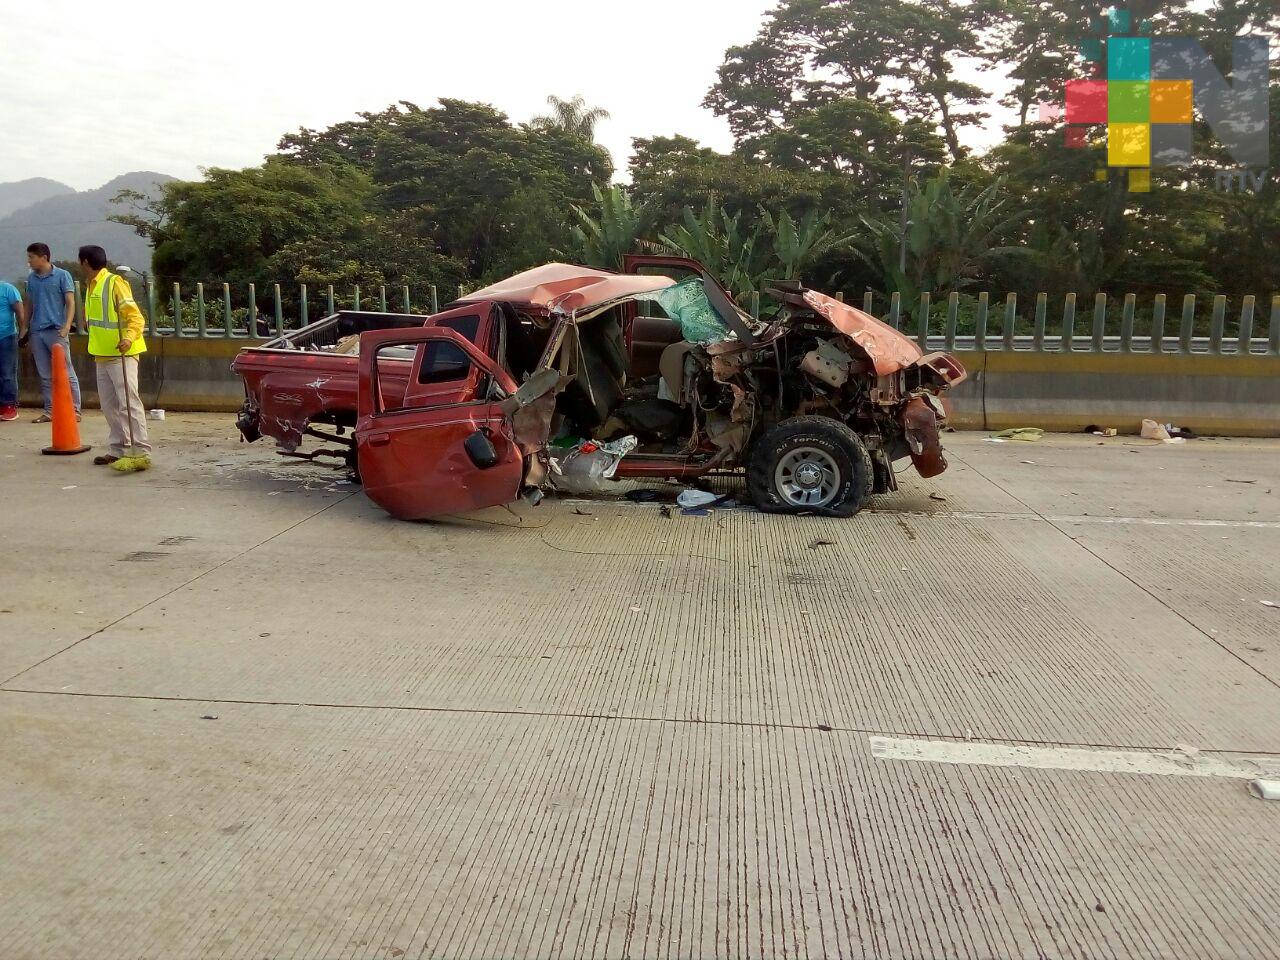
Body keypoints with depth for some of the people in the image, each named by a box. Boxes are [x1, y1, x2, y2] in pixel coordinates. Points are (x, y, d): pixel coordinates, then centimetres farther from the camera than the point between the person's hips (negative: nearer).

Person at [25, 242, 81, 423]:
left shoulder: (62, 275, -1)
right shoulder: (31, 278, 13)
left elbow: (70, 302, -4)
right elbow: (30, 305, 19)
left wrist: (67, 326, -17)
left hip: (57, 331, -5)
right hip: (37, 332, 5)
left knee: (67, 373, -4)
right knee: (45, 376, 8)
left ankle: (75, 410, 1)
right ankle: (50, 411, 13)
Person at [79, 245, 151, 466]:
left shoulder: (114, 283, -10)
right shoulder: (91, 286, 18)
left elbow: (135, 316, -17)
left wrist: (129, 337, -34)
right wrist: (95, 351, 24)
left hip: (121, 354, -9)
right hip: (102, 356, 9)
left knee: (128, 402, -12)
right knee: (109, 405, 11)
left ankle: (142, 450, -11)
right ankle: (116, 449, 17)